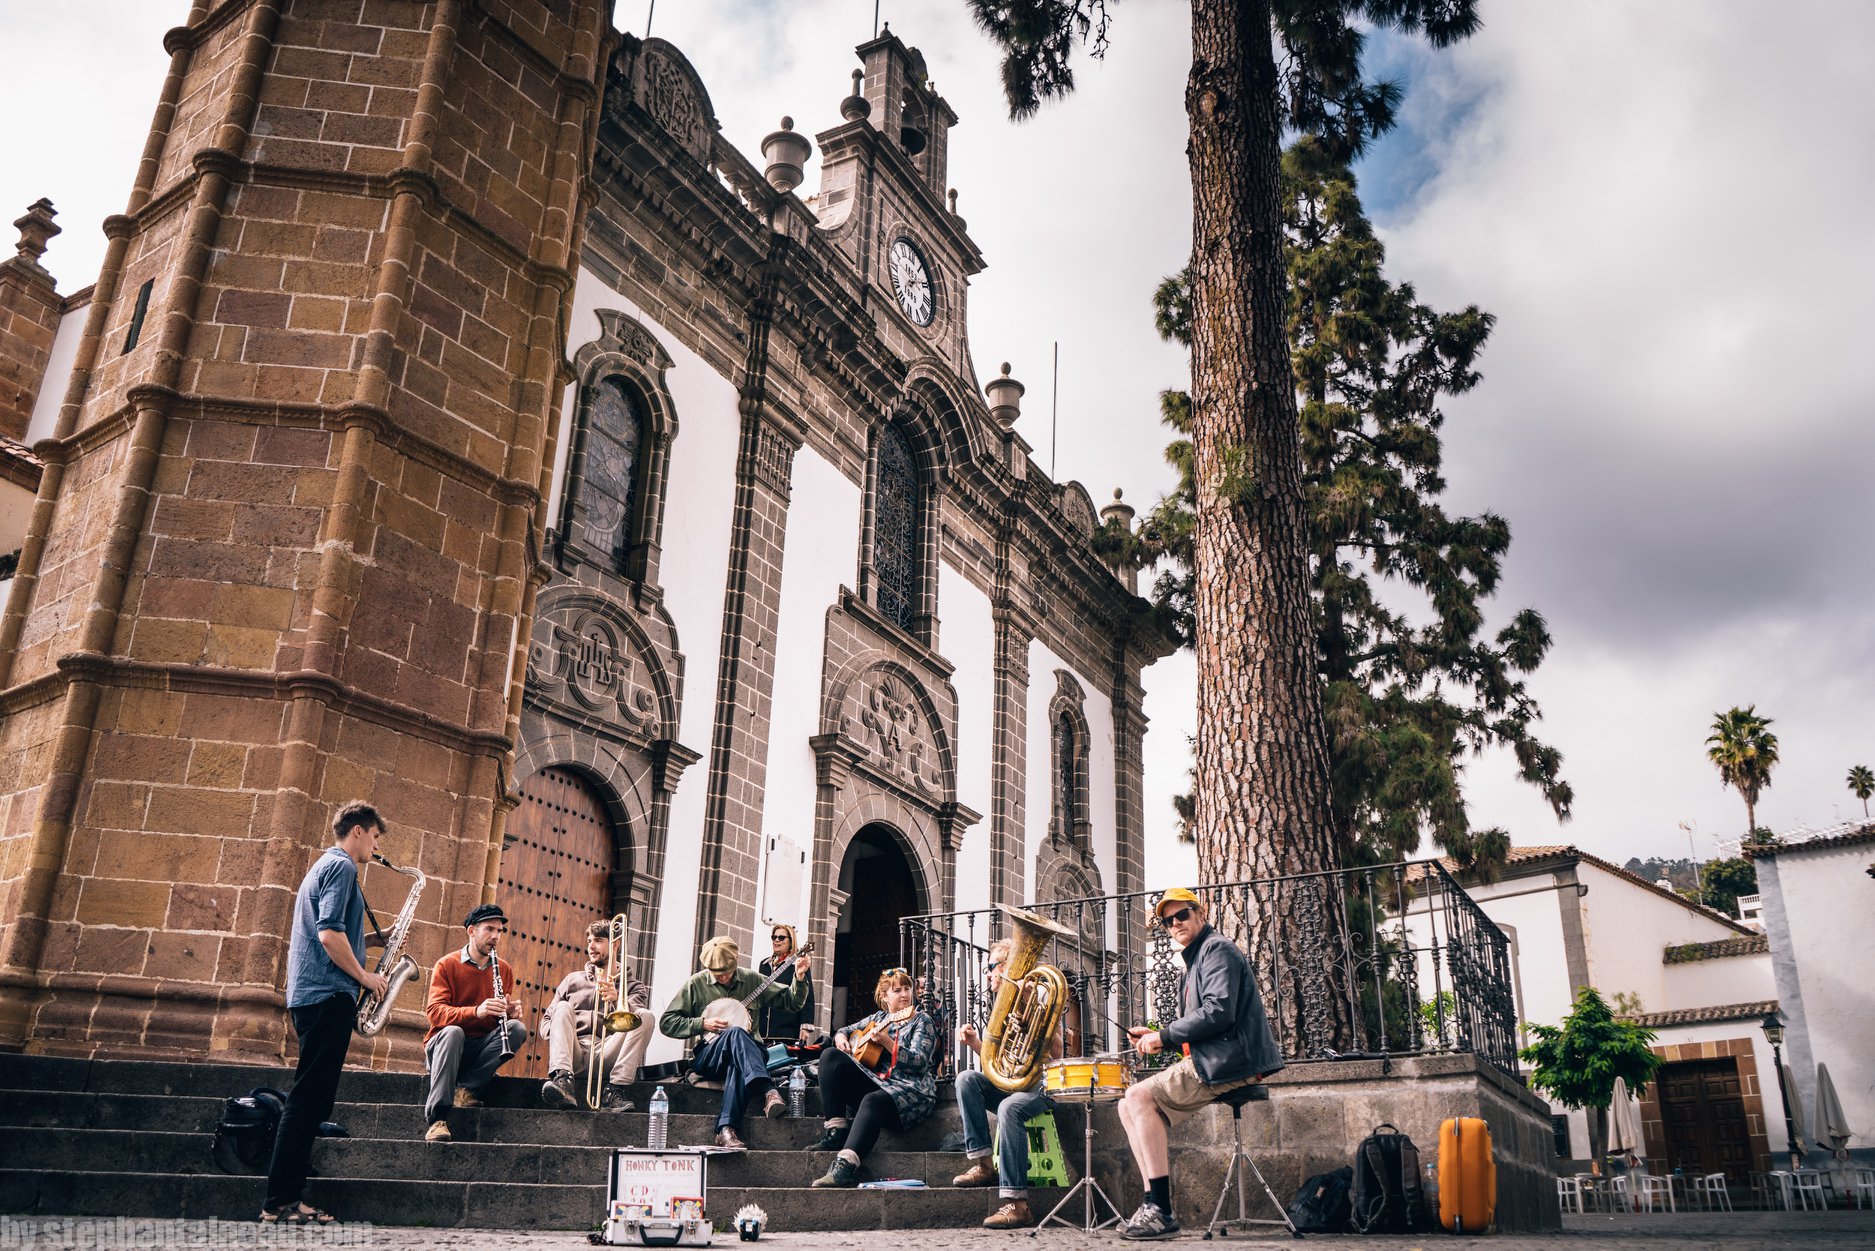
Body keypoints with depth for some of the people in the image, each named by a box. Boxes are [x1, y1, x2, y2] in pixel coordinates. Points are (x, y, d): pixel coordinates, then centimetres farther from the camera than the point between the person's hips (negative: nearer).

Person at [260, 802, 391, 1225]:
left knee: (311, 1099, 9)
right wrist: (364, 976, -10)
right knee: (309, 1098, -10)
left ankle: (284, 1200, 9)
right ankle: (281, 1201, -9)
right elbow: (330, 933, -19)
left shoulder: (323, 865, 24)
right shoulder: (341, 866, -7)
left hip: (309, 995, 10)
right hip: (328, 994, -10)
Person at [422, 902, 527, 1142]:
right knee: (452, 1032, -37)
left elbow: (503, 1014, 11)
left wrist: (510, 1012, -15)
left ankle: (467, 1088, -27)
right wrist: (476, 1011, -34)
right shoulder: (447, 965, -3)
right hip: (444, 1045, -3)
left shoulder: (504, 969, 9)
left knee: (518, 1028, -22)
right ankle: (437, 1120, -43)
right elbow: (435, 1012, -16)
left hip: (483, 1046, 3)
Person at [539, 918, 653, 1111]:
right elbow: (545, 1023, 19)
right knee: (563, 1007, -21)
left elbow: (635, 1017, -3)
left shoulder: (633, 986, 20)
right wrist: (562, 1034, -4)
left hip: (607, 1056, -1)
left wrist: (617, 999, -24)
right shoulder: (573, 980, 25)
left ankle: (615, 1091, -35)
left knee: (645, 1016, -22)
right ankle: (562, 1079, -44)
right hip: (575, 1055, 1)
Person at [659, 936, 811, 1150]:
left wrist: (799, 979, -7)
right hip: (707, 1058, -1)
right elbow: (666, 1022, 4)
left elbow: (791, 1001, 12)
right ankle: (768, 1092, -50)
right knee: (735, 1033, -36)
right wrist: (702, 1024, -8)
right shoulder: (696, 984, 5)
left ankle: (726, 1130, -47)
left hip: (749, 1051, 2)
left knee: (738, 1064, -38)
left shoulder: (751, 979, 11)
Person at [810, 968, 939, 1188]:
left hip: (911, 1091, -6)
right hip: (877, 1082, 6)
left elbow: (919, 1062, -10)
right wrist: (840, 1038, 5)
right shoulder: (879, 1018, 19)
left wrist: (886, 1041, -21)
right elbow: (845, 1030, 30)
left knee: (873, 1101, -39)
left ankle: (846, 1167, -56)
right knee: (830, 1056, -11)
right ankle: (836, 1133, -19)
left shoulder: (922, 1020, 4)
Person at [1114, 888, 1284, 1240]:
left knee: (1139, 1096, -18)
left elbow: (1219, 1012, -22)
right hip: (1211, 1060, 10)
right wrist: (1156, 1036, 9)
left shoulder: (1217, 949, -7)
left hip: (1228, 1061, -10)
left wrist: (1164, 1035, -14)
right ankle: (1154, 1204, -4)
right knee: (1128, 1107, 3)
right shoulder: (1196, 958, 24)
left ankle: (1162, 1214, -19)